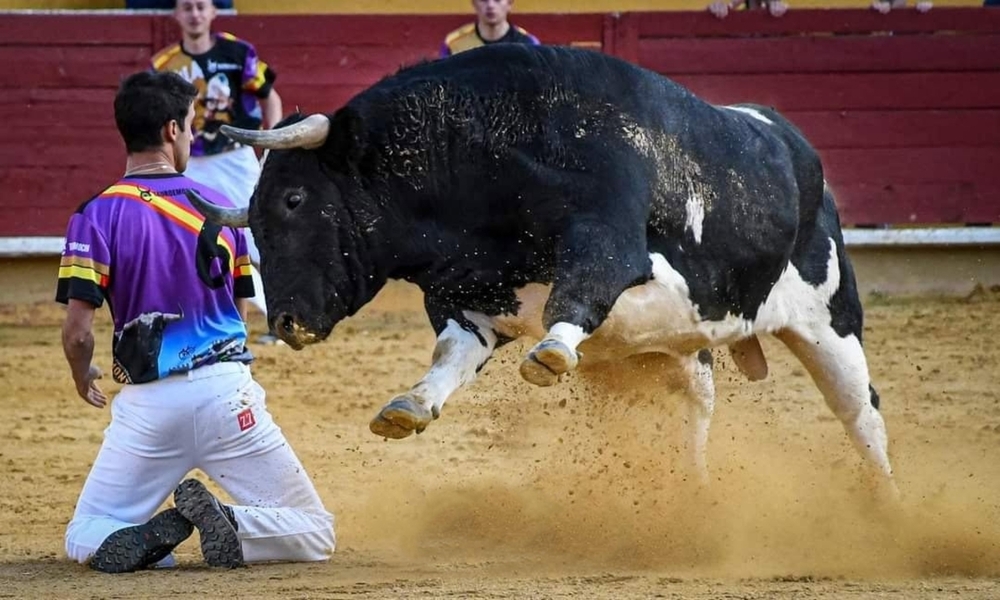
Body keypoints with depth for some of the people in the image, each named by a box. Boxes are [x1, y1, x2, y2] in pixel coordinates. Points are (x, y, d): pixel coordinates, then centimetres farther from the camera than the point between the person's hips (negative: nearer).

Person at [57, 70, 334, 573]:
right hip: (224, 393, 1)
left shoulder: (97, 215, -3)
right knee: (315, 536, 7)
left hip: (146, 401, -1)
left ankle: (151, 534, -18)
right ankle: (230, 525, -23)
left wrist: (83, 379, 14)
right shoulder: (220, 208, 6)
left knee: (84, 541, 16)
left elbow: (77, 331, -8)